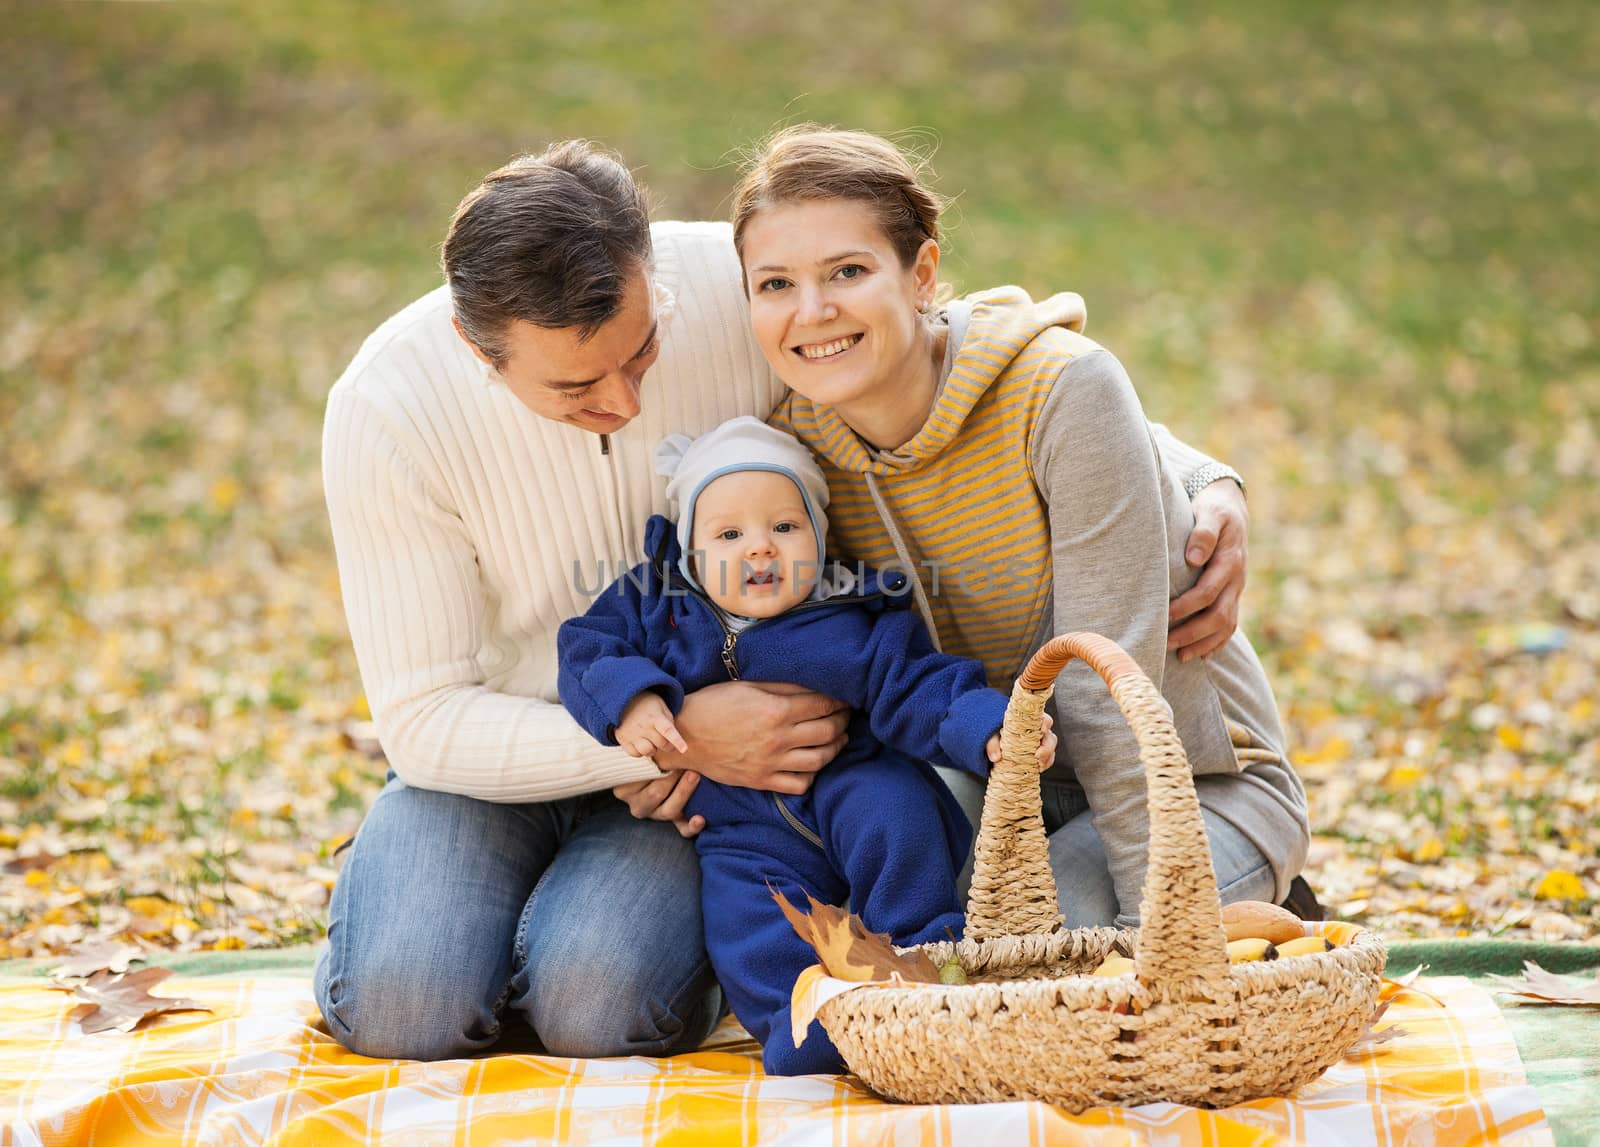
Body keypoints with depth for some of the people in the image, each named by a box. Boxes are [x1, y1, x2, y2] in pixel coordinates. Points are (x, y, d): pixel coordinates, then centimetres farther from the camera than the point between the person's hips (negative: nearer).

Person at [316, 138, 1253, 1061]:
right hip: (497, 752, 0)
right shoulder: (391, 410, -22)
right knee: (405, 1004, -26)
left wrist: (1206, 486, -22)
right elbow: (425, 719, -19)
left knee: (598, 1005, -28)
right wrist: (673, 738, -30)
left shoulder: (738, 287, -20)